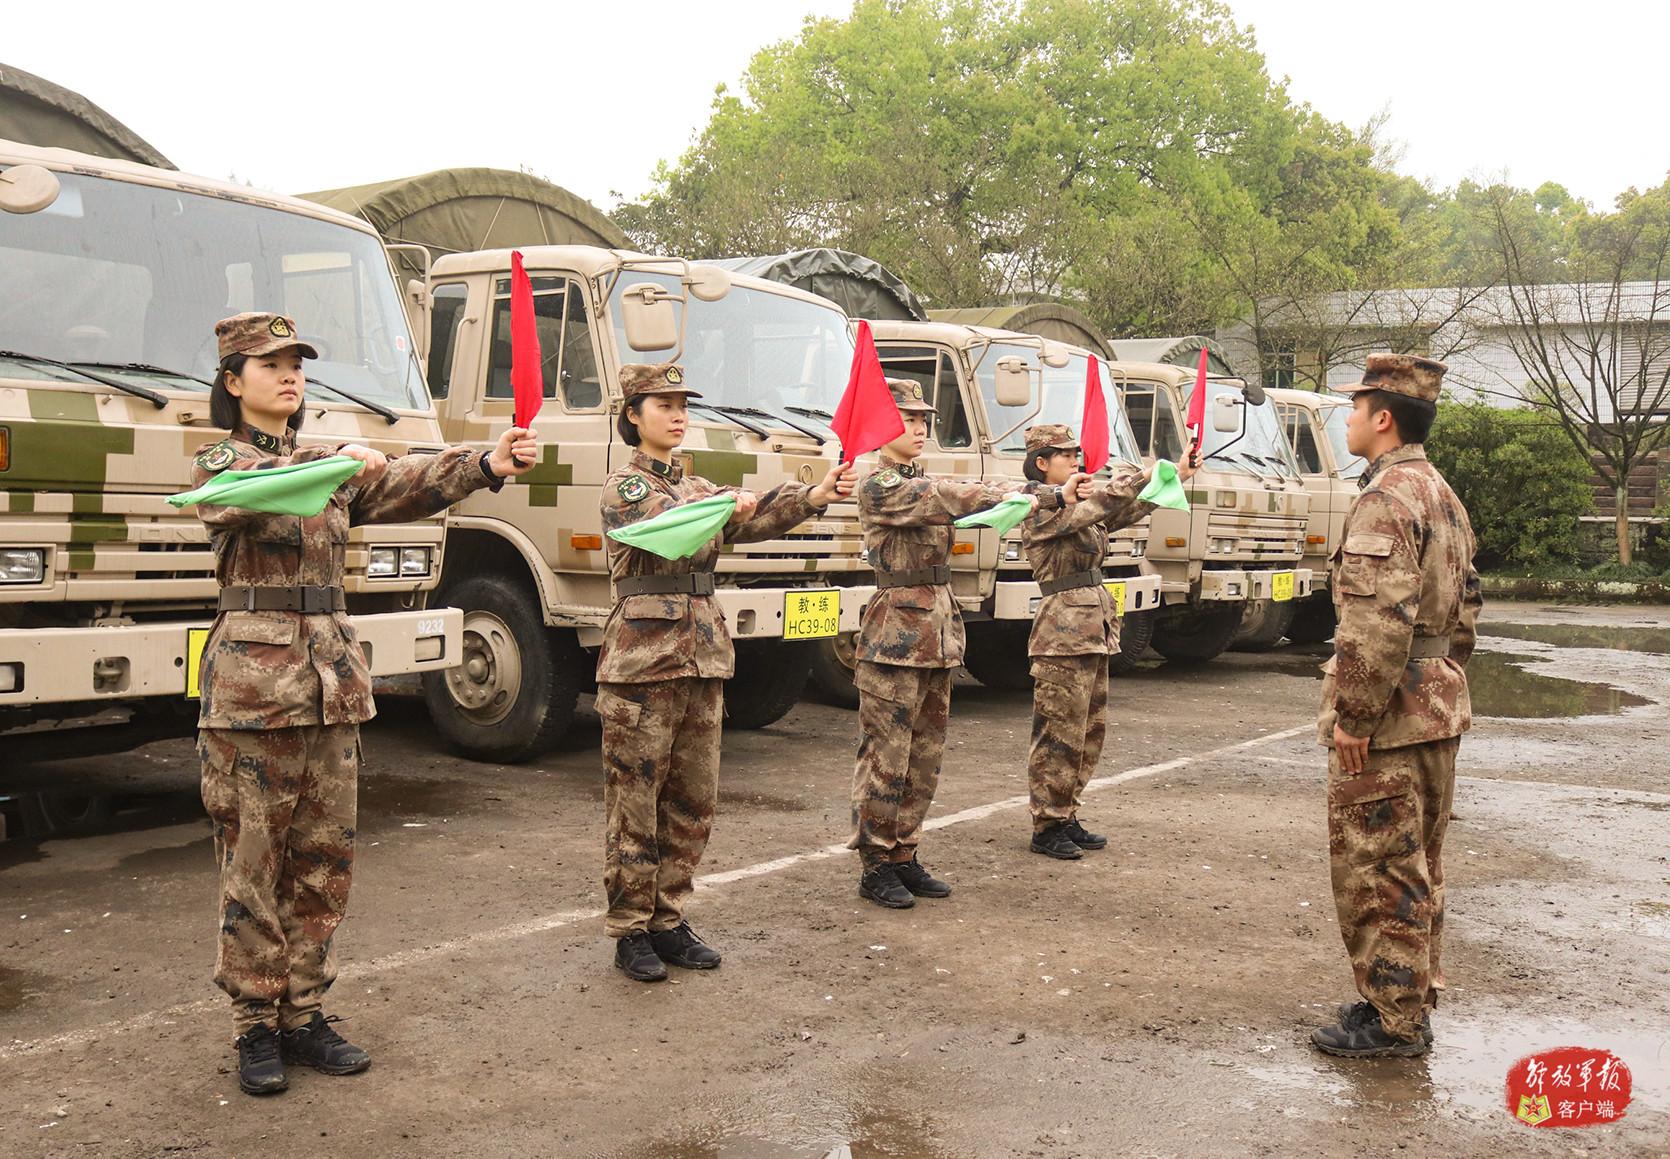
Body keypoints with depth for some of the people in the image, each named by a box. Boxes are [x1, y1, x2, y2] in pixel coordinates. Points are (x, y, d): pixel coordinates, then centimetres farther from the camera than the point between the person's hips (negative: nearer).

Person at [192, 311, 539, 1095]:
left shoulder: (331, 463, 14)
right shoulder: (217, 466, 0)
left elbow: (407, 486, -4)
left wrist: (486, 466, -23)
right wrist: (337, 468, -43)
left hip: (332, 679, 5)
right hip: (252, 682, -5)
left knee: (323, 860, 8)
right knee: (253, 861, 0)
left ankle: (303, 1015, 18)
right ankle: (257, 1027, 10)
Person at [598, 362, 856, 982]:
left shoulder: (699, 488, 17)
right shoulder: (622, 487, -3)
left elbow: (753, 521, 0)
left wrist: (817, 495, -16)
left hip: (703, 656, 7)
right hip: (642, 657, -6)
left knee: (692, 801, 9)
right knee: (635, 800, -1)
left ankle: (669, 920, 20)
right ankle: (630, 931, 8)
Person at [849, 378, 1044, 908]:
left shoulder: (924, 483, 18)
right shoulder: (879, 487, -8)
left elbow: (964, 499, 7)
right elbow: (948, 499, -21)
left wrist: (1052, 495, -6)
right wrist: (1018, 496, -23)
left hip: (938, 631, 9)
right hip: (896, 634, -8)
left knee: (925, 755, 11)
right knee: (886, 755, -3)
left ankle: (903, 856, 20)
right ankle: (874, 866, 5)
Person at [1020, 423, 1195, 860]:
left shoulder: (1077, 505, 17)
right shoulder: (1040, 510, -9)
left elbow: (1130, 509, 13)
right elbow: (1097, 504, -23)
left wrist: (1176, 477, 3)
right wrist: (1146, 473, -21)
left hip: (1093, 631, 9)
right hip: (1064, 631, -9)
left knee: (1089, 731, 12)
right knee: (1060, 734, -5)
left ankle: (1066, 818, 20)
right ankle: (1046, 827, 4)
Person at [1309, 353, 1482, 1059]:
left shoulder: (1385, 500, -18)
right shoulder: (1445, 497, 14)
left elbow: (1379, 620, -26)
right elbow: (1465, 608, 20)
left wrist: (1352, 717, -22)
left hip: (1387, 718, -10)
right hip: (1439, 713, 10)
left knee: (1375, 868, -2)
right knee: (1416, 864, 18)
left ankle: (1393, 1021, 6)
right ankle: (1412, 996, 28)